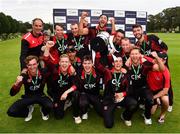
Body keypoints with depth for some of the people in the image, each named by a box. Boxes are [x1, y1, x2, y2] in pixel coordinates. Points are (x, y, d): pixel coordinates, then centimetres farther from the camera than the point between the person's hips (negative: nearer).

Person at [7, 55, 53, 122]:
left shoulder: (43, 73, -16)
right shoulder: (24, 76, -18)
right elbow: (12, 93, -16)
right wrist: (17, 83, -38)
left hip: (40, 96, 0)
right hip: (28, 97, 1)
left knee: (49, 106, -34)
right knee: (11, 112, -21)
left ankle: (44, 113, 8)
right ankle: (29, 110, 12)